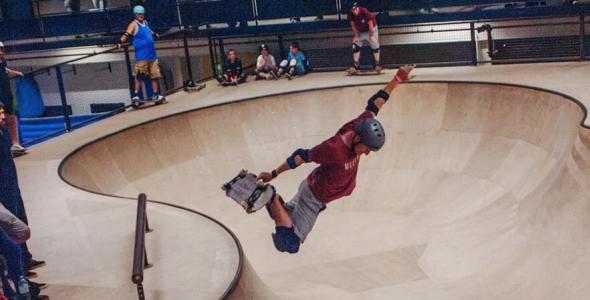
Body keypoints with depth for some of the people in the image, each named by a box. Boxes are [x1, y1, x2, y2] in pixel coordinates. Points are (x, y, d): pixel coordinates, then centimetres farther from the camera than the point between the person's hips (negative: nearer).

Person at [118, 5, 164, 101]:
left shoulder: (145, 23, 14)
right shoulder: (133, 25, -6)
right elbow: (127, 35, -22)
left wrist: (155, 35, 44)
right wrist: (120, 42, -36)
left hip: (152, 55, 7)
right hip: (141, 57, -7)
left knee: (155, 76, 9)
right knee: (139, 77, -6)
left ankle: (156, 95, 17)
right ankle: (135, 96, -1)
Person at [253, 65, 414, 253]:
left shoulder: (358, 126, -17)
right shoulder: (333, 149, -37)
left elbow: (374, 105, -4)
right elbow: (300, 157, -27)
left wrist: (397, 79, -1)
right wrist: (273, 174, -16)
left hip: (319, 197, 8)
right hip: (313, 198, -8)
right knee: (290, 245, -8)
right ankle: (273, 200, -2)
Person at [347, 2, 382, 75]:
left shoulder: (365, 12, -32)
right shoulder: (350, 15, -19)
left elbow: (370, 24, -25)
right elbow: (353, 25, -9)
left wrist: (371, 35, -20)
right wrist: (356, 36, -14)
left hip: (371, 29, -4)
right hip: (360, 31, 4)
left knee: (375, 46, -12)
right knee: (355, 46, -4)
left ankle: (377, 64, -6)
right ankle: (355, 66, 0)